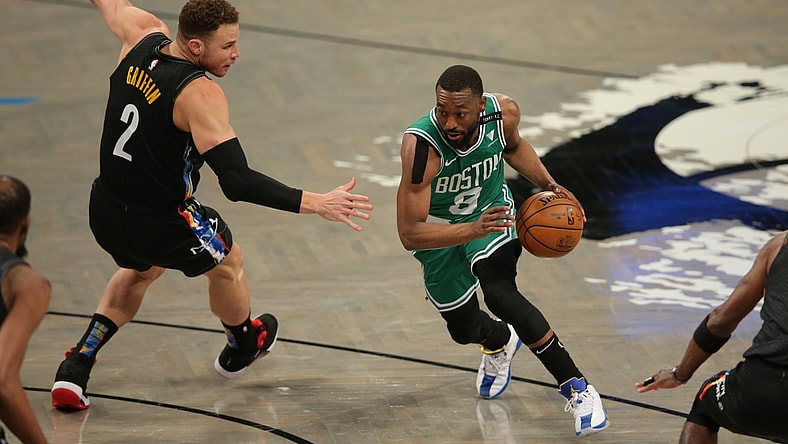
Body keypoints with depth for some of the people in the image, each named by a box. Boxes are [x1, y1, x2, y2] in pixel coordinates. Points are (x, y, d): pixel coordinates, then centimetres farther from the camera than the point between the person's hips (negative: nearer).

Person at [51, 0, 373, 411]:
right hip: (161, 226, -6)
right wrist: (314, 203, -32)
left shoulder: (142, 38, -8)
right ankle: (243, 347, 54)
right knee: (228, 262, 26)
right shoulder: (200, 93, -27)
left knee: (141, 268, 38)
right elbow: (237, 182, -33)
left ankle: (76, 367, 26)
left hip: (105, 212, 6)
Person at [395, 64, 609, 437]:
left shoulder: (504, 112, -26)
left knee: (500, 293, -26)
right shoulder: (421, 144, -40)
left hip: (492, 209, 0)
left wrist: (549, 186, -11)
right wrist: (473, 229, -53)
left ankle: (577, 389, -17)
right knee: (463, 329, 14)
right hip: (440, 229, 0)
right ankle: (500, 341, 54)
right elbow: (409, 234, -40)